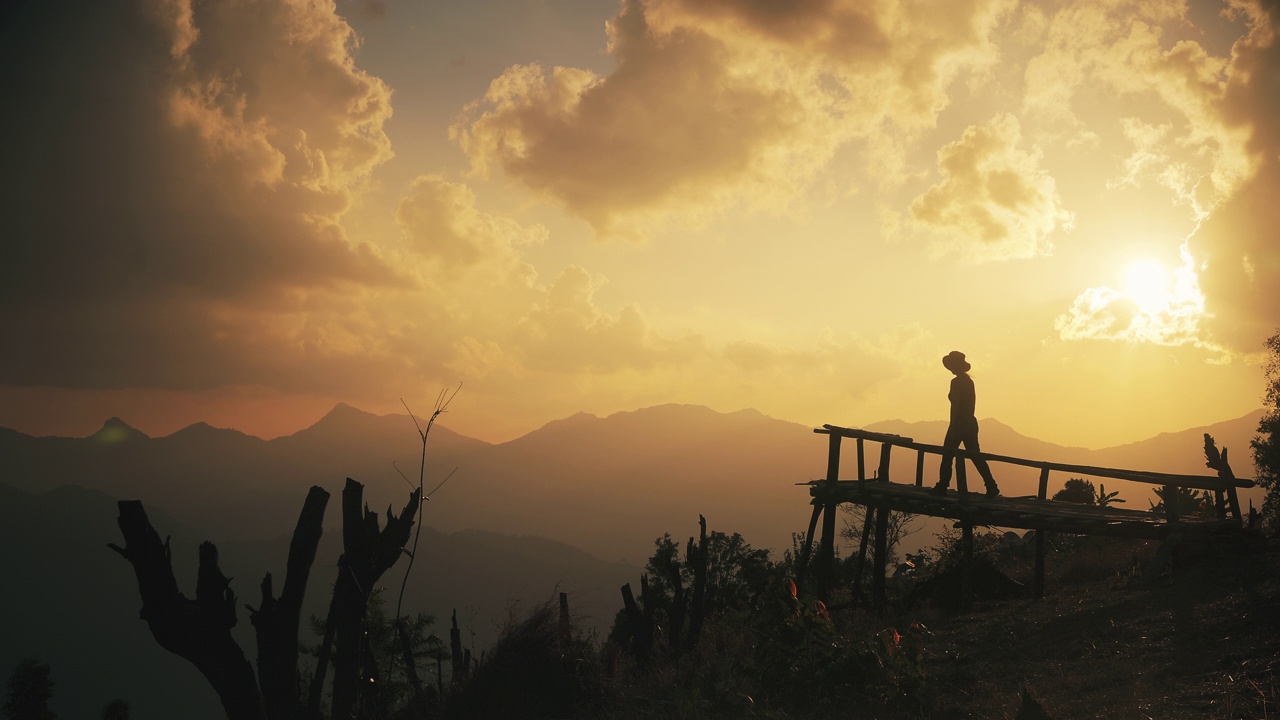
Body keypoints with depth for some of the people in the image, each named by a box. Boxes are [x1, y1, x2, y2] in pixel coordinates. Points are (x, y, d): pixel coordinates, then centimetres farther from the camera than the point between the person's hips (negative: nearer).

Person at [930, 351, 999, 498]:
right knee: (975, 455, 9)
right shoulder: (969, 381, 12)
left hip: (959, 424, -9)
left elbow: (956, 406, -18)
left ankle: (942, 487, 4)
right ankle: (991, 487, 4)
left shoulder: (956, 382, -15)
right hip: (971, 423, 9)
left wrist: (953, 429, -16)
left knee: (947, 456, 0)